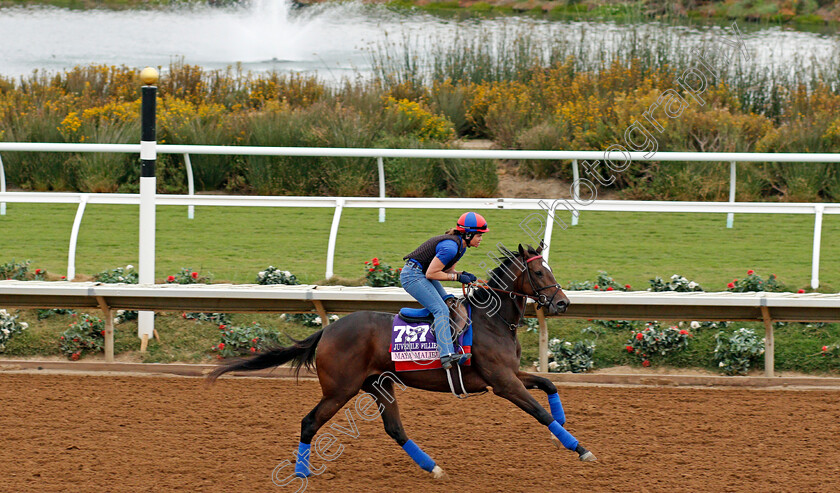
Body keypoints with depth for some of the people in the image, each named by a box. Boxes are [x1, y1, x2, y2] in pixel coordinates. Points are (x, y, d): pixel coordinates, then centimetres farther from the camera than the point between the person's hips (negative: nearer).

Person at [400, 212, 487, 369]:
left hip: (423, 275, 11)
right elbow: (431, 273, -24)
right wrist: (457, 277, -19)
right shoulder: (450, 247, -26)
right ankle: (446, 355, -28)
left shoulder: (461, 246, 6)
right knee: (442, 310, -19)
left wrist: (463, 274, -4)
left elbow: (447, 270, 15)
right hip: (413, 276, -11)